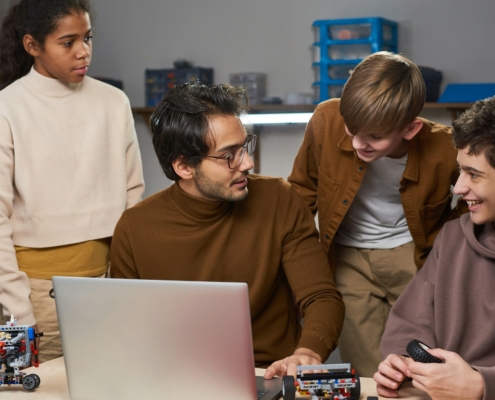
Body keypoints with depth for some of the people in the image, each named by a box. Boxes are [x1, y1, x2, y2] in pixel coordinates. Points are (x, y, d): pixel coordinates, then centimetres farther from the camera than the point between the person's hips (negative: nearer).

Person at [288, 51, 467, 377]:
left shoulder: (444, 150, -21)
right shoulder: (327, 120, -20)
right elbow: (303, 189, -2)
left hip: (413, 253, -1)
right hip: (349, 256, 1)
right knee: (370, 381, -2)